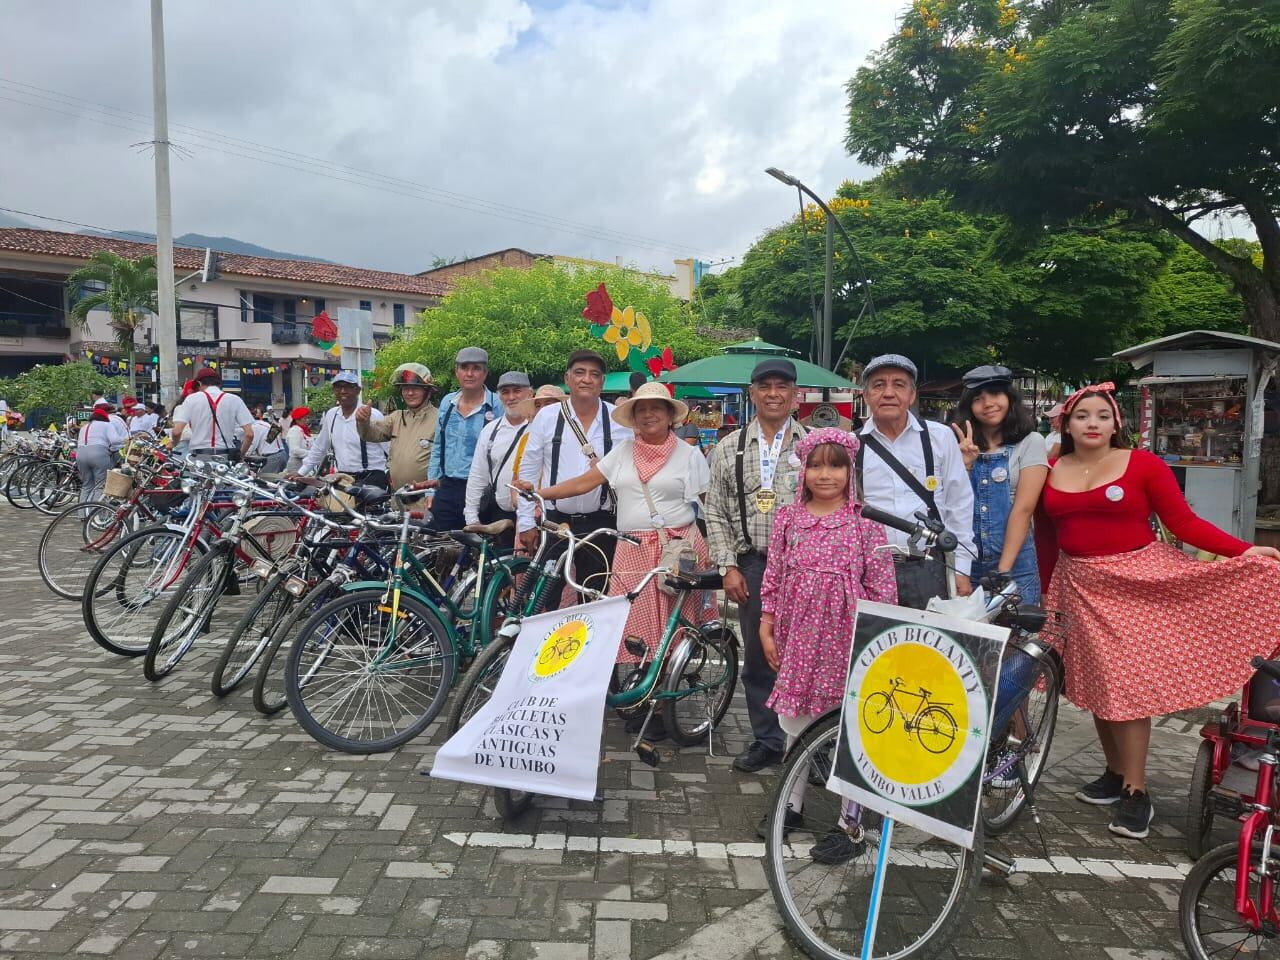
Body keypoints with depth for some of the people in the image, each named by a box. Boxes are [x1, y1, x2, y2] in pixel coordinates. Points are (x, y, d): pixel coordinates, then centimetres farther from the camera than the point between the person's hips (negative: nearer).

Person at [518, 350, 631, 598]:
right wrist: (525, 522, 1)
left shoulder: (619, 420, 1)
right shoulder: (547, 416, 2)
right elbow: (528, 471, 3)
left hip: (600, 525, 0)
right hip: (554, 522, 1)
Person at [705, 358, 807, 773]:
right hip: (752, 566, 2)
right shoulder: (729, 448, 8)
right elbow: (716, 513, 7)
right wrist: (728, 567, 0)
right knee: (757, 657, 10)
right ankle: (766, 741, 25)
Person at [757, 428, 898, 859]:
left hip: (846, 637, -4)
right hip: (798, 635, 4)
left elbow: (882, 587, -5)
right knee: (795, 722, 16)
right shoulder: (788, 519, 4)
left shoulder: (865, 522, -6)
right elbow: (773, 578, 9)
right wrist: (766, 629, 8)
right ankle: (792, 802, 34)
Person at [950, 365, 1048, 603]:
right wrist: (965, 465, -11)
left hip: (1015, 565, -3)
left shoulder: (1030, 442, -2)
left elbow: (1023, 509, -10)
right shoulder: (963, 448, 8)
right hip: (966, 563, 3)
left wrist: (1002, 570, -15)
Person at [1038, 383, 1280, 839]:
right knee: (1095, 682, 7)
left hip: (1137, 583, -3)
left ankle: (1136, 792, 3)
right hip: (1082, 587, 4)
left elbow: (1184, 522, -5)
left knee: (1128, 683, -6)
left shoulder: (1143, 464, -4)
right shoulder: (1052, 472, 4)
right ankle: (1115, 773, 23)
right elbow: (1049, 537, 10)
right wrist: (1048, 595, 12)